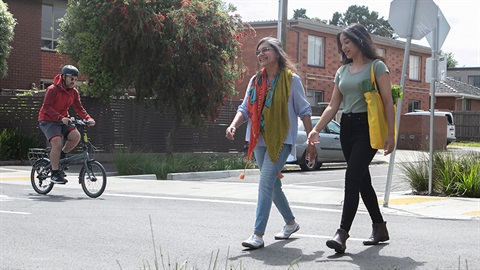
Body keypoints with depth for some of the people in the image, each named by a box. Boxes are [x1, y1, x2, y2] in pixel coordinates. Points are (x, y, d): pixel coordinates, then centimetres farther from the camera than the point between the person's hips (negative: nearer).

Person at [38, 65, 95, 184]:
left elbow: (79, 108, 3)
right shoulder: (52, 90, -15)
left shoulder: (74, 92, 5)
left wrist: (89, 118, -17)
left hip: (63, 120, 6)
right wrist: (61, 118, -38)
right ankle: (54, 174, -18)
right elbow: (47, 107, -24)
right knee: (57, 142, -25)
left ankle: (61, 156, 4)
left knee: (76, 135, -20)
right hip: (48, 121, -6)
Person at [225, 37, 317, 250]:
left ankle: (258, 234, -18)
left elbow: (304, 111, -1)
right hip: (260, 140, 6)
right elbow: (245, 108, 7)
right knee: (273, 184, 16)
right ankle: (290, 223, 36)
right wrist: (234, 125, -14)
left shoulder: (291, 79, -4)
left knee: (266, 183, -17)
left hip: (281, 140, -6)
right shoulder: (255, 81, 10)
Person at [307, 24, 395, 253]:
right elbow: (333, 106, 15)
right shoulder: (342, 71, 15)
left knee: (352, 178, -17)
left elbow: (388, 101, -7)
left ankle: (342, 234, -22)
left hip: (367, 127, -7)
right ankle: (380, 228, 23)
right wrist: (316, 129, 4)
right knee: (362, 180, 10)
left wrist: (390, 133, -15)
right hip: (346, 127, 7)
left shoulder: (376, 66, -2)